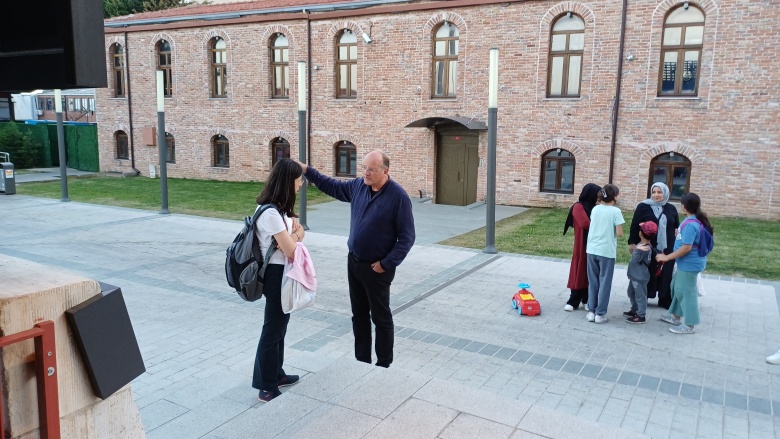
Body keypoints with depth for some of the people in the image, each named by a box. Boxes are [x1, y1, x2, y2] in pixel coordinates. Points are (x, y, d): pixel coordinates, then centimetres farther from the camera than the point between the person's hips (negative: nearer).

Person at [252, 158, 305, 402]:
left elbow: (297, 232, 12)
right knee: (273, 328, 1)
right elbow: (291, 252, -24)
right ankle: (267, 388, 15)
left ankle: (276, 375, 34)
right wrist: (296, 234, -3)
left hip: (280, 272, 10)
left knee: (279, 325, 19)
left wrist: (295, 232, -12)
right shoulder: (271, 213, -25)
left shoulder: (278, 208, 7)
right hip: (277, 274, -10)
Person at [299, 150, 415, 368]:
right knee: (359, 314, 16)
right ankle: (361, 360, 30)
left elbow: (407, 237, -16)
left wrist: (387, 264, -17)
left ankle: (384, 365, 20)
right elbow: (333, 186, 19)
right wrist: (307, 170, 10)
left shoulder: (398, 197, -19)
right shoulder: (358, 185, 0)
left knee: (380, 317, 6)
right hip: (354, 261, 7)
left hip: (377, 267, -6)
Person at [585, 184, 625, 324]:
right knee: (604, 282, 5)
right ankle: (600, 314, 8)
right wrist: (612, 232, 8)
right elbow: (619, 233, -12)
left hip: (592, 250, 4)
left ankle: (591, 311, 16)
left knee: (593, 282, 13)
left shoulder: (595, 209, 5)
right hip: (607, 251, -4)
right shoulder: (616, 211, -9)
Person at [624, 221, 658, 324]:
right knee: (631, 293, 24)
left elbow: (635, 259, -27)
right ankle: (634, 310, 38)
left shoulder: (645, 248, -26)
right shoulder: (642, 245, 3)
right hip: (635, 276, 10)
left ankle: (641, 316, 11)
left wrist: (638, 250, -37)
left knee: (640, 296, 1)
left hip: (640, 277, -10)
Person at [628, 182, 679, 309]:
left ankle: (665, 300, 19)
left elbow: (677, 226, 15)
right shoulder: (643, 206, -5)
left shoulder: (671, 208, 6)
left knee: (666, 274, 9)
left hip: (667, 249, 3)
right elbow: (634, 226, -3)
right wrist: (632, 243, -5)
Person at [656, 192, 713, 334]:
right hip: (686, 263, 10)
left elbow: (686, 247, -27)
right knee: (677, 287, 21)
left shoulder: (690, 224, -25)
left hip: (690, 264, -10)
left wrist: (666, 257, -21)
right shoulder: (695, 220, 6)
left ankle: (690, 325, 12)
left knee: (686, 291, 0)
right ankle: (675, 316, 35)